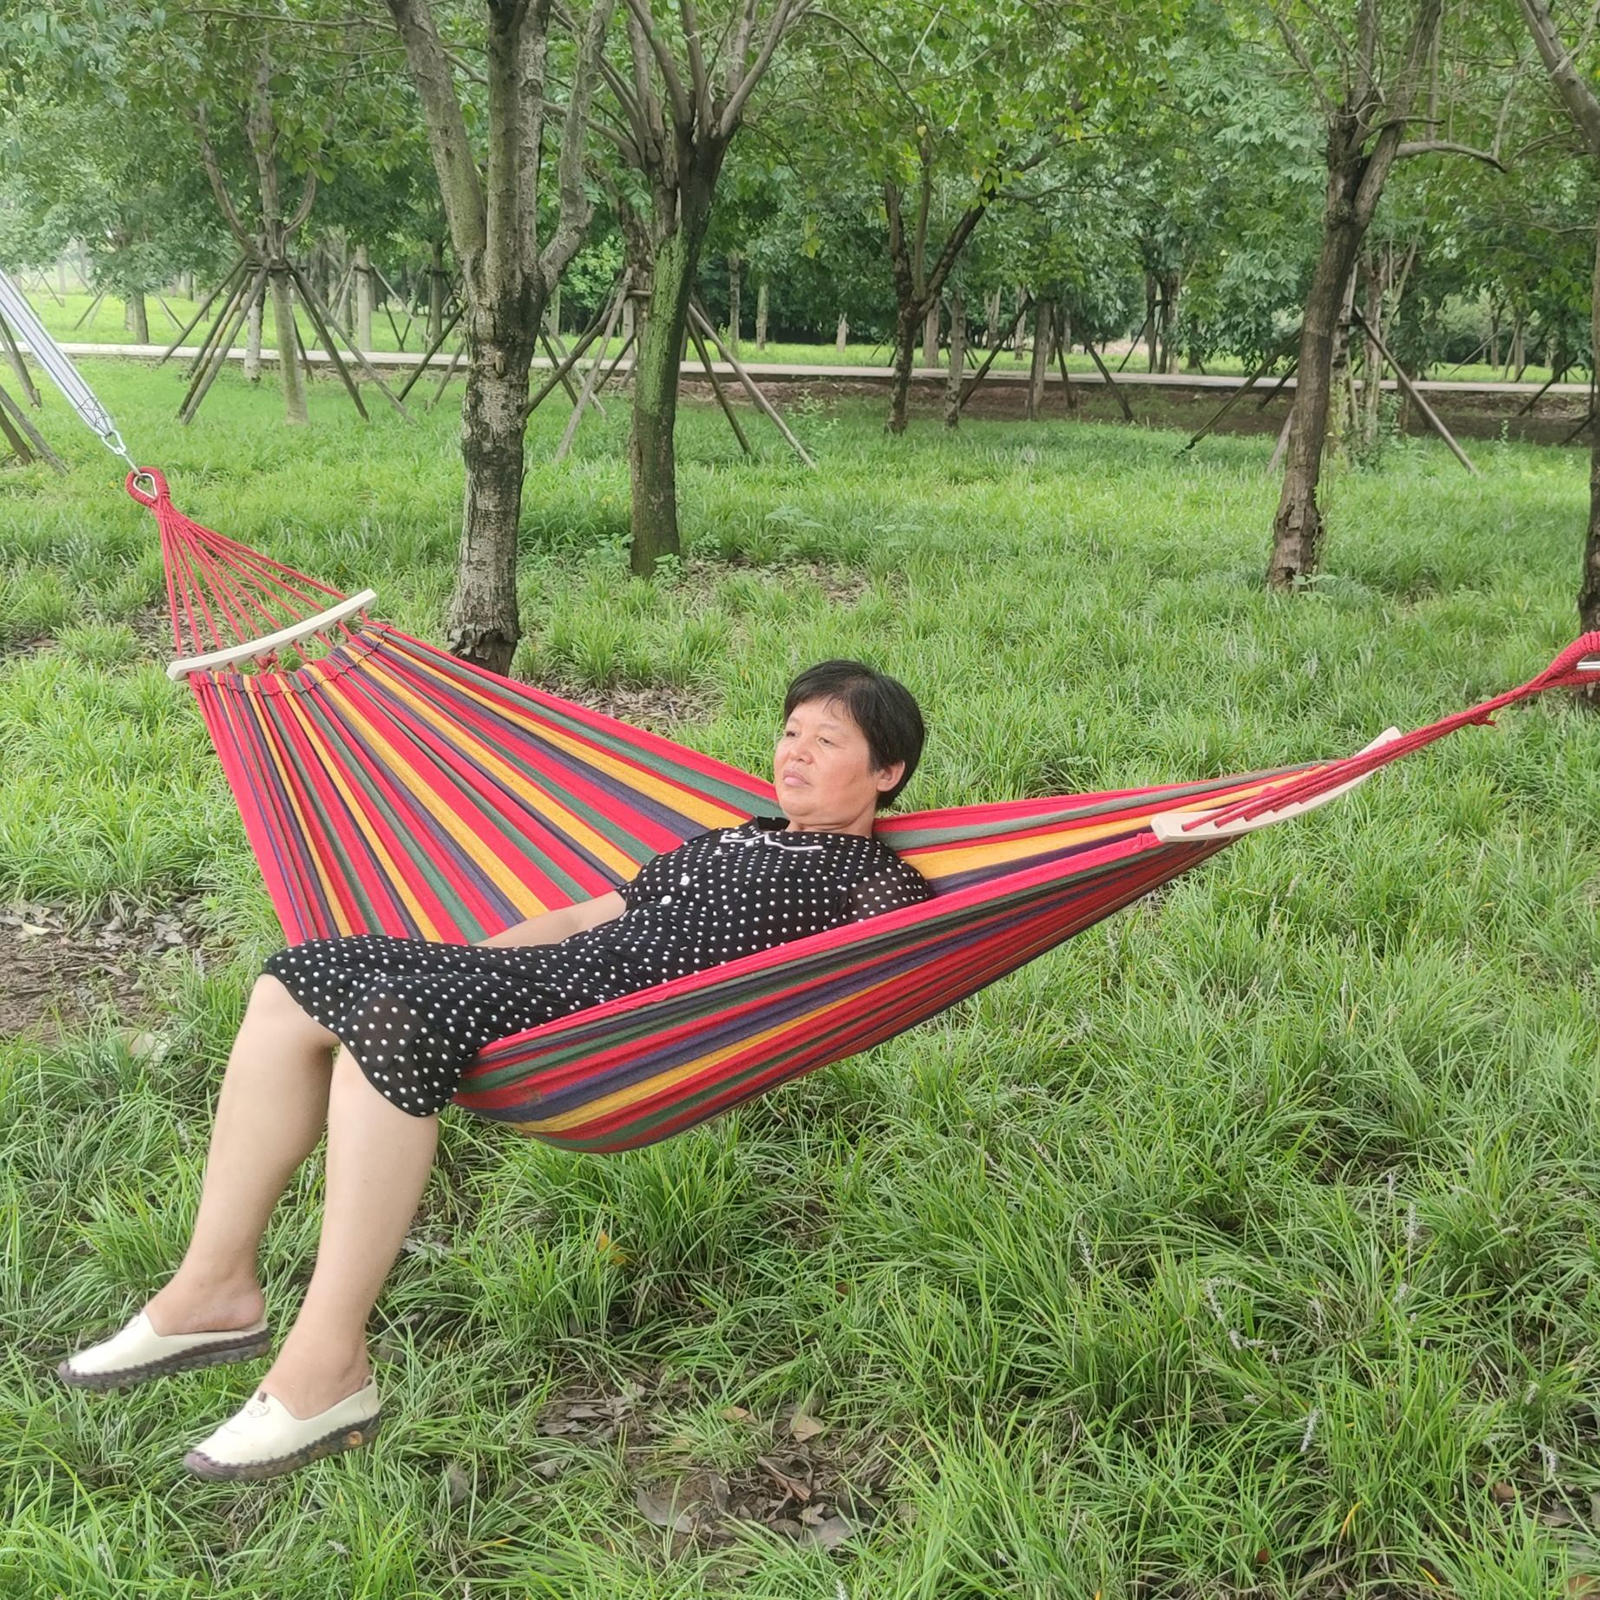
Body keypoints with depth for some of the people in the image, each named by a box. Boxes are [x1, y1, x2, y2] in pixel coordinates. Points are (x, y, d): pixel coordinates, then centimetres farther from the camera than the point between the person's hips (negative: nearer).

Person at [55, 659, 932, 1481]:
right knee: (305, 975, -8)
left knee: (396, 1020, -32)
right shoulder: (724, 842, 33)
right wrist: (454, 964, 22)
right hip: (555, 973, 9)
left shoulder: (876, 882, 9)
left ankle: (326, 1369, -28)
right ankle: (213, 1290, -6)